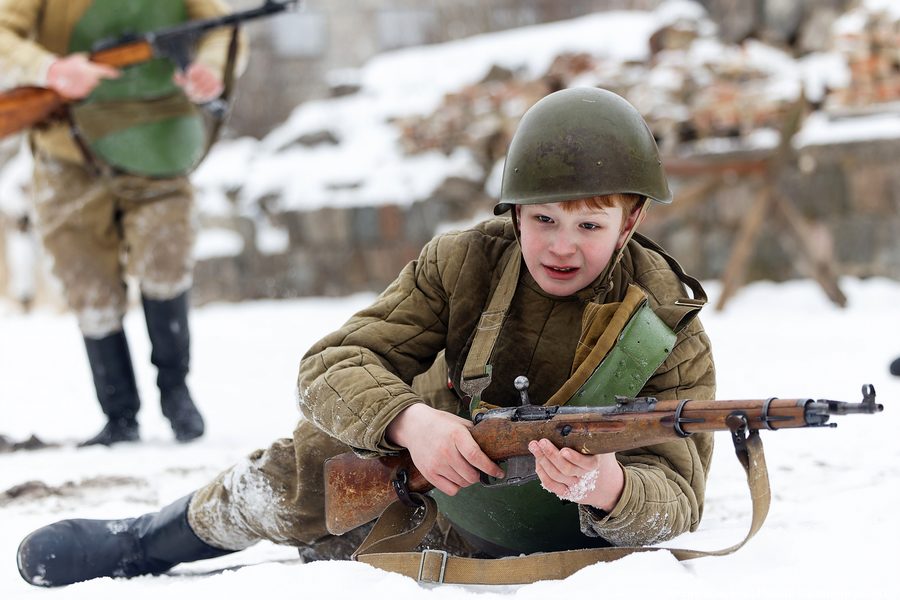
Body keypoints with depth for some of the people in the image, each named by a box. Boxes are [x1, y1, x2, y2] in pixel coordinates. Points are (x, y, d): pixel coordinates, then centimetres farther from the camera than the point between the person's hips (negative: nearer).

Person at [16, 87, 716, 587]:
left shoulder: (672, 332, -25)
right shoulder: (462, 264, -19)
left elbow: (676, 503, -30)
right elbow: (332, 367, -23)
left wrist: (612, 490, -56)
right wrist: (408, 419, -46)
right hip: (442, 462, 2)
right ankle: (150, 539, 14)